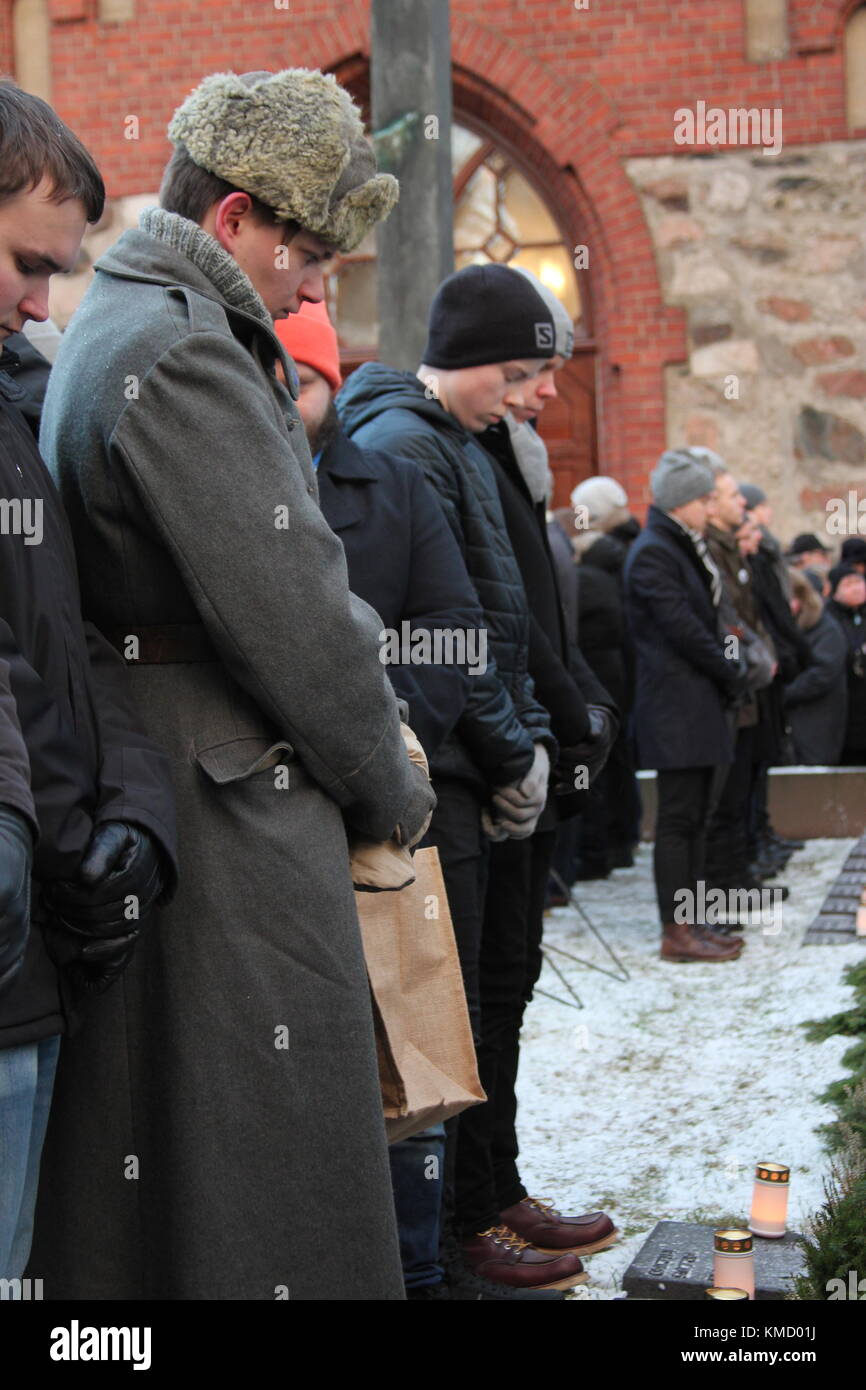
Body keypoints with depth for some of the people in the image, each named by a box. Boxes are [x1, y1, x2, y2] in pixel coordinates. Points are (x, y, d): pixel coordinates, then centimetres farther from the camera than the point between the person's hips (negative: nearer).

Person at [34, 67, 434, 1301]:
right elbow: (289, 614, -18)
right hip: (237, 815, -10)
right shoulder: (182, 353, -17)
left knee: (143, 1145, 17)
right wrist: (391, 791, -6)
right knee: (262, 1152, -3)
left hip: (143, 807, 10)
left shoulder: (113, 326, 18)